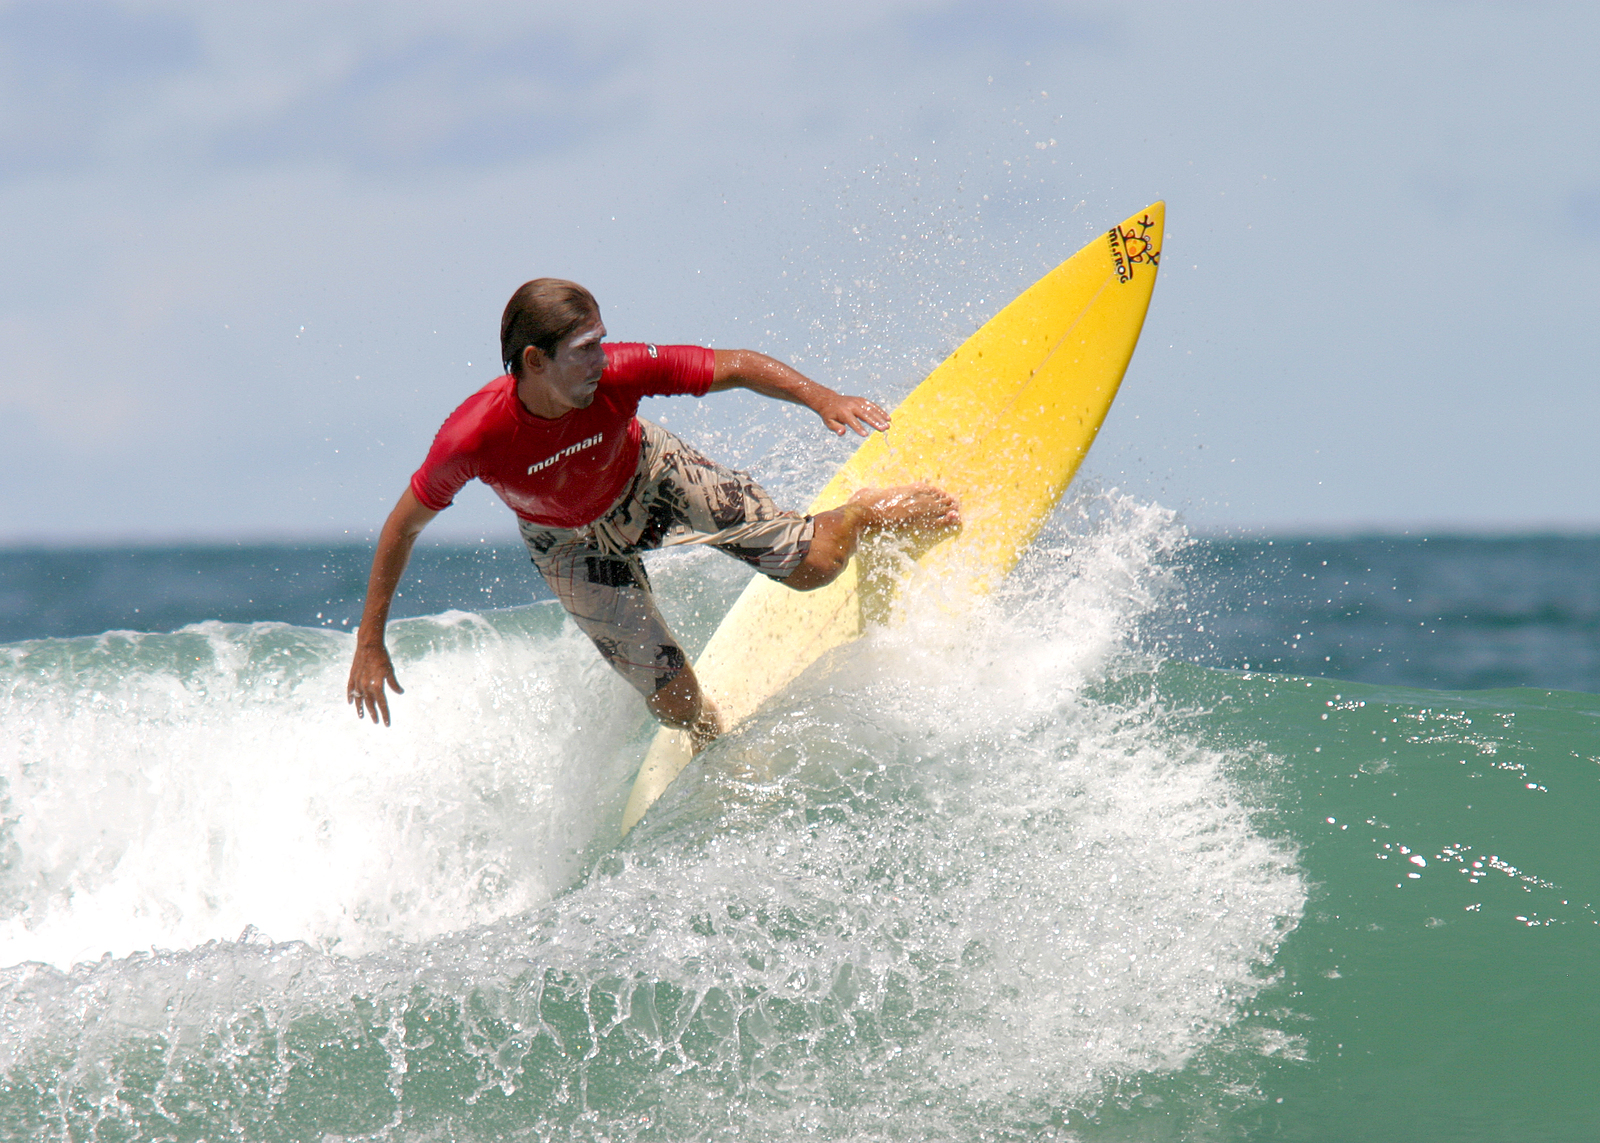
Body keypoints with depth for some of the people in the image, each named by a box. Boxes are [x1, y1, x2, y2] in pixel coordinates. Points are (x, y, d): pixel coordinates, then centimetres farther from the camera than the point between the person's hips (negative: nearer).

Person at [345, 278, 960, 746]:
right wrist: (370, 643, -20)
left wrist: (821, 398, -43)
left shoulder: (619, 372, -36)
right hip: (574, 543, -1)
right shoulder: (472, 438, -38)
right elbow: (403, 526, -23)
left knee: (812, 566, -3)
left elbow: (736, 366, -26)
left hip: (650, 475, 1)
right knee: (679, 704, -4)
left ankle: (869, 513, 33)